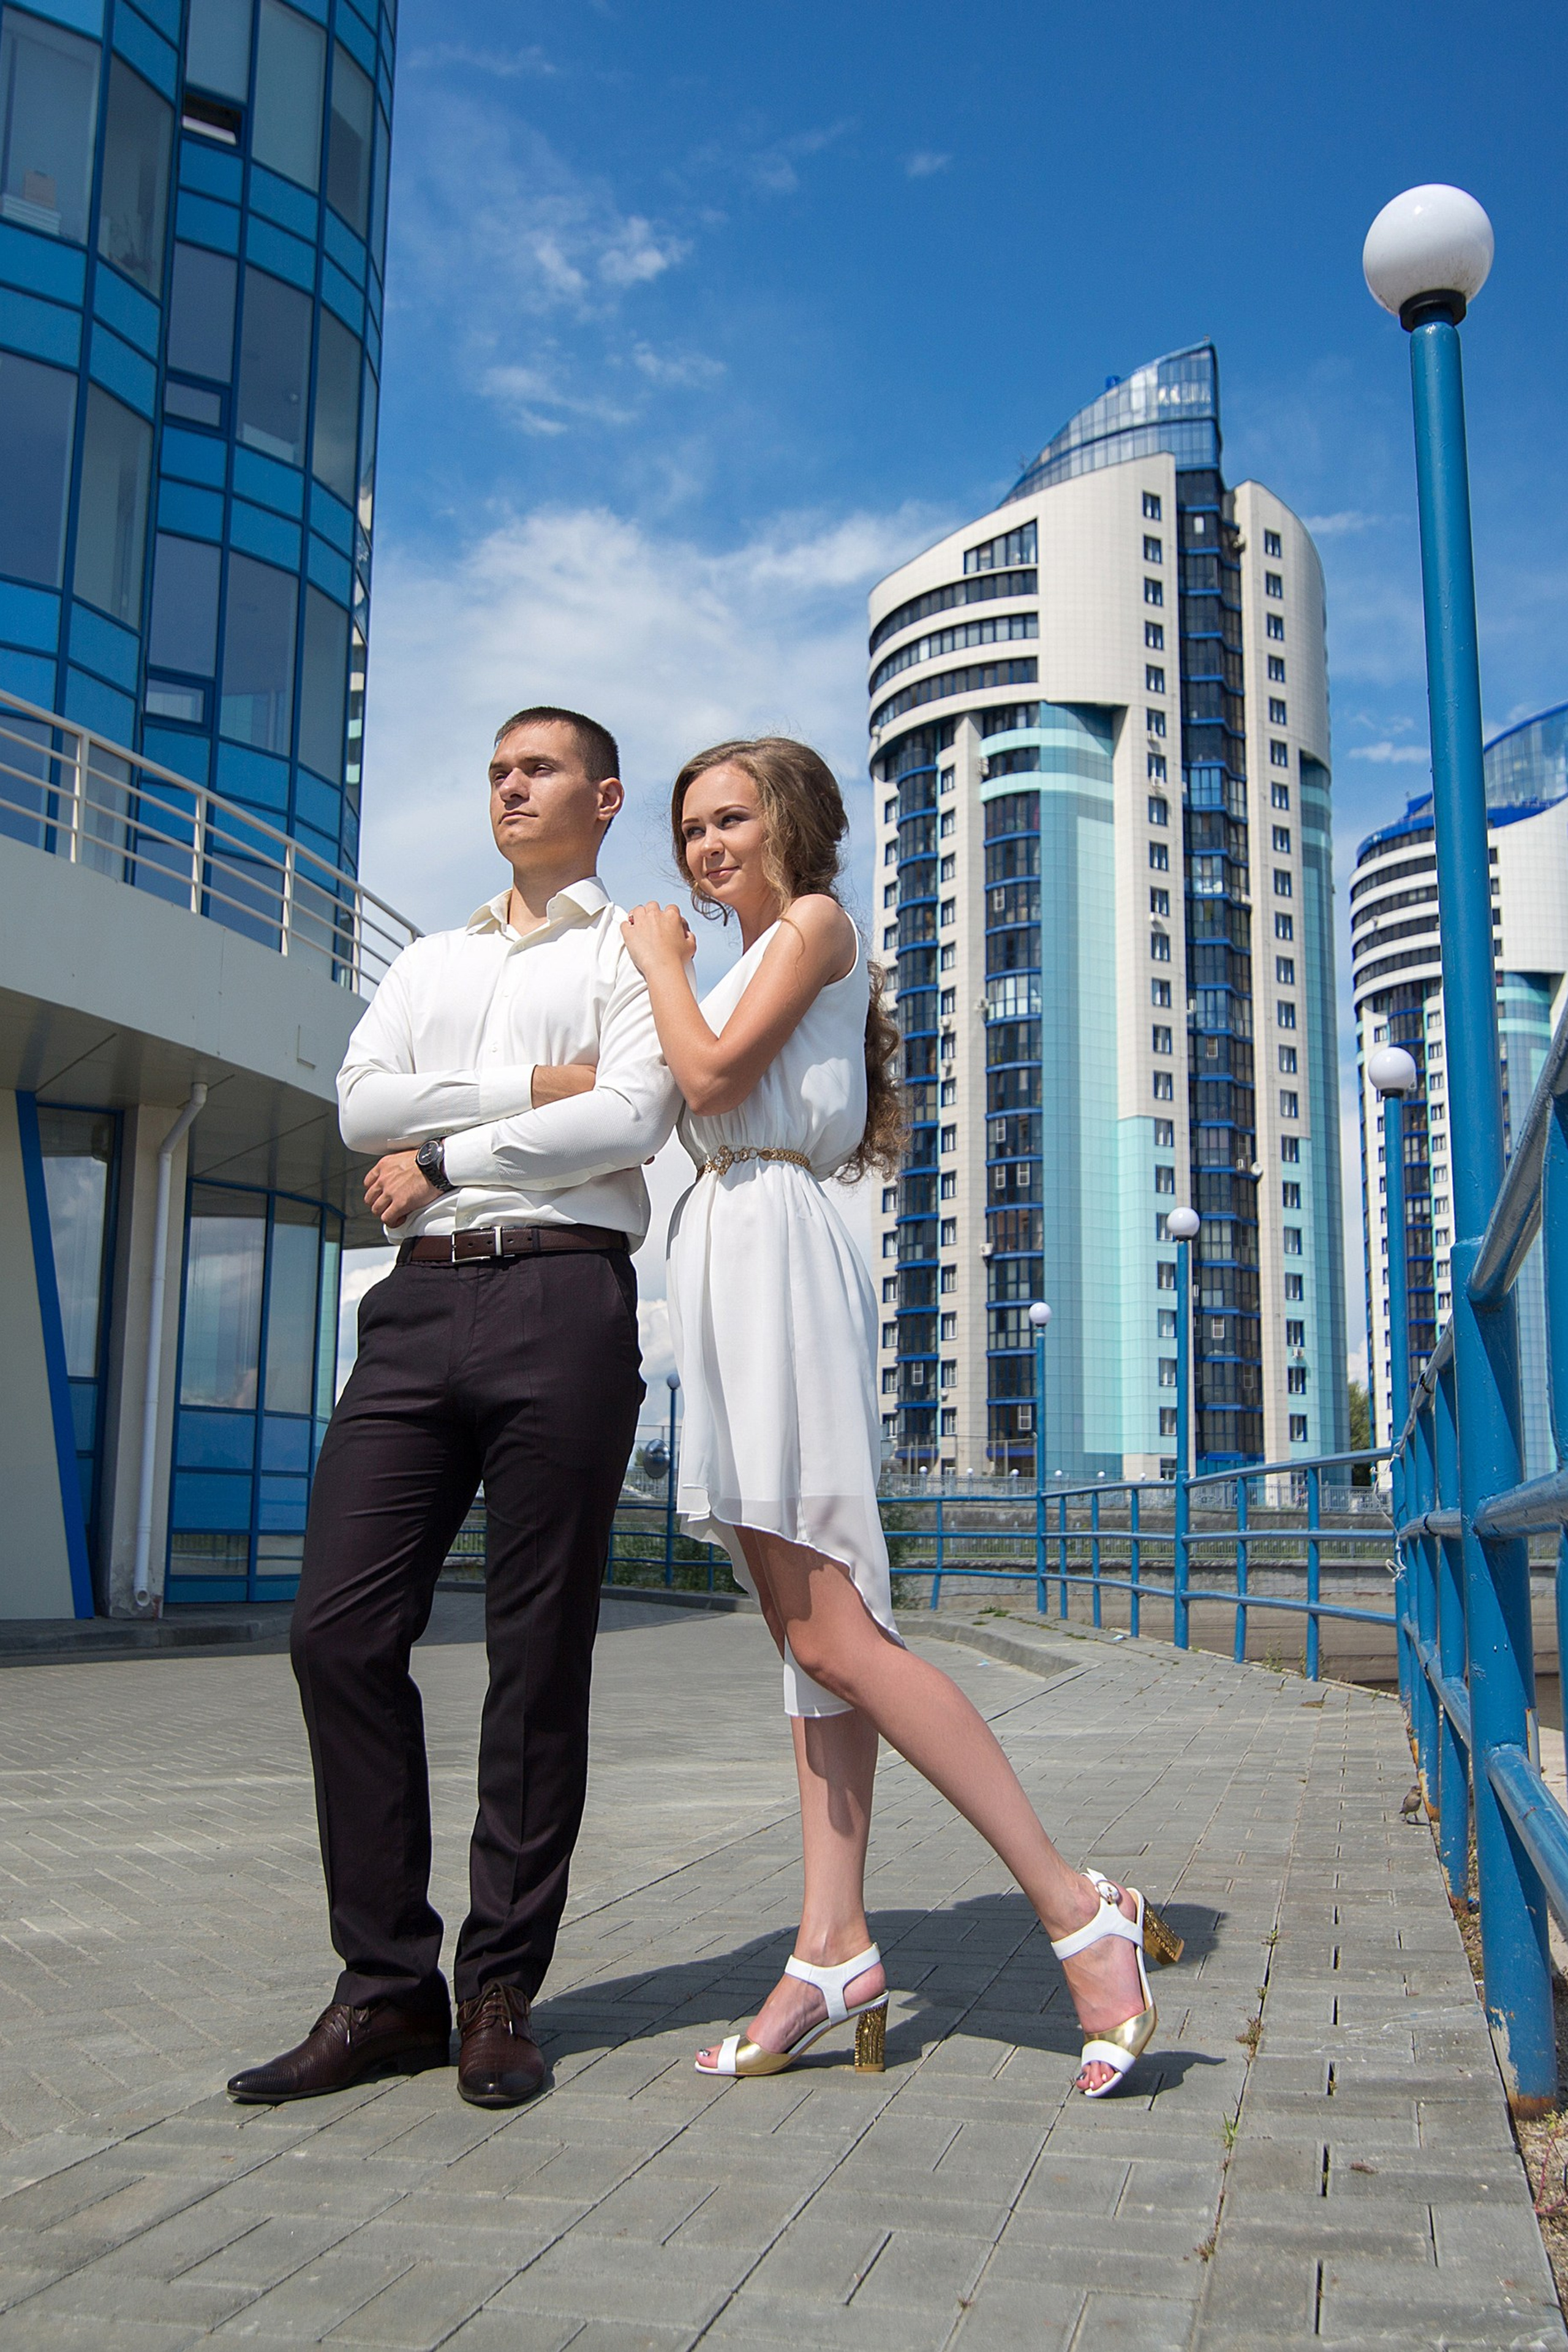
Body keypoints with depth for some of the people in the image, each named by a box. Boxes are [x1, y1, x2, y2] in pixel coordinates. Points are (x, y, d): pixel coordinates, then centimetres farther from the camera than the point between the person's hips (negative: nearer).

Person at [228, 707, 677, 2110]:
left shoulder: (633, 953, 12)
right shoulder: (429, 964, 26)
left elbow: (632, 1119, -6)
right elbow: (363, 1103, 9)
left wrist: (444, 1158, -1)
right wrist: (528, 1087, -3)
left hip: (563, 1295, -4)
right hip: (420, 1304, 5)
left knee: (540, 1655, -2)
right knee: (341, 1629, -5)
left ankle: (502, 1994, 8)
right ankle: (388, 1988, 4)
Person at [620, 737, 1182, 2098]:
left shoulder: (815, 923, 0)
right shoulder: (746, 960, 27)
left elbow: (712, 1074, -12)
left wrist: (658, 955, 3)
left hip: (778, 1256, -9)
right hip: (726, 1268, 9)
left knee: (832, 1634, -14)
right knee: (807, 1631, 3)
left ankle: (1079, 1907, -11)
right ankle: (836, 1952, 5)